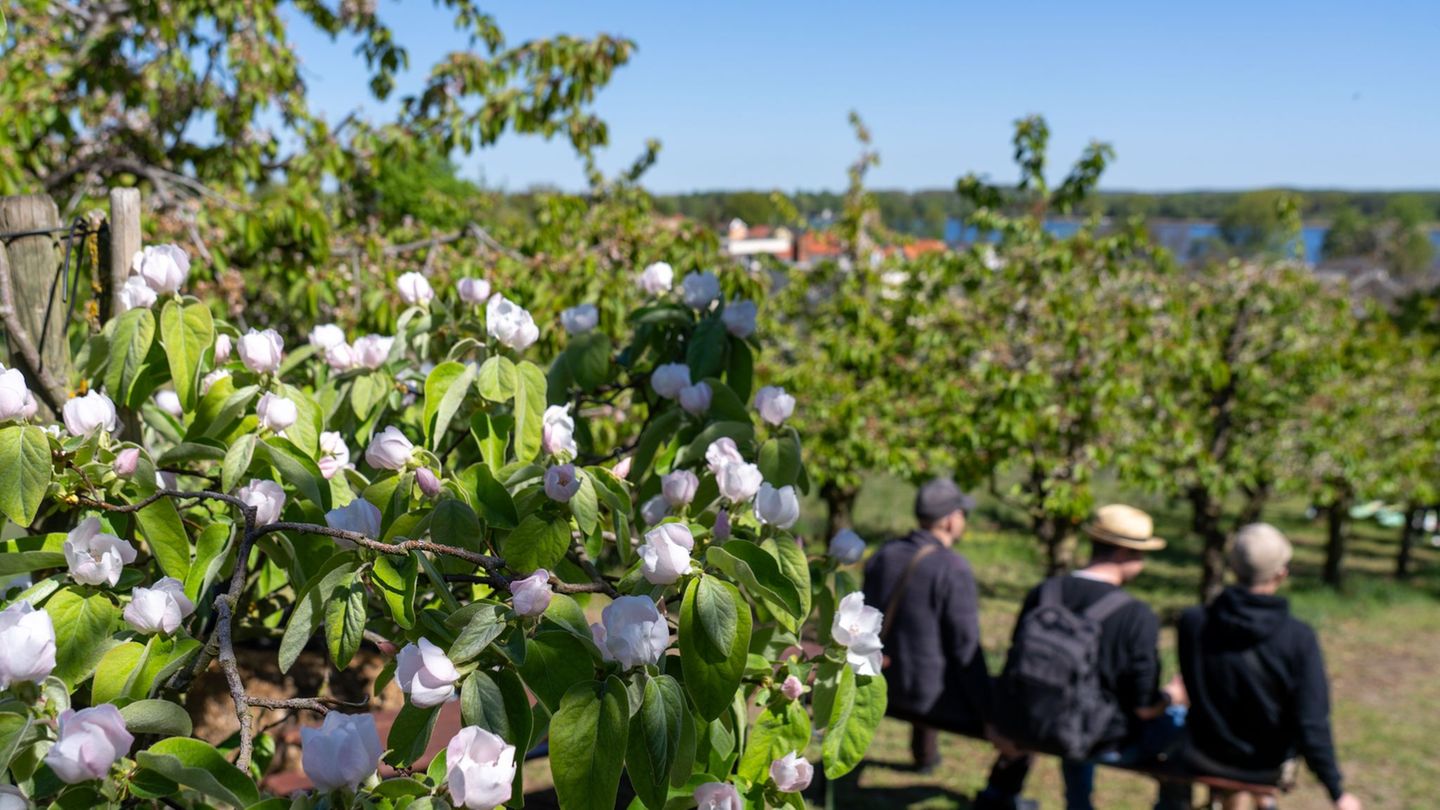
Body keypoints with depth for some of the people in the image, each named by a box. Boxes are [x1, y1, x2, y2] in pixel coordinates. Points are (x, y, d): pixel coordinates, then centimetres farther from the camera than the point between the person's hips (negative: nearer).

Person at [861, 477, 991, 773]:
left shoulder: (883, 555, 0)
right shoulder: (954, 569, -20)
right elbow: (965, 648, -19)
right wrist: (986, 710, -8)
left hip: (881, 684, 7)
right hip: (930, 690, -7)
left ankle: (925, 753, 50)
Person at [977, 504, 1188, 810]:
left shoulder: (1042, 594, -8)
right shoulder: (1138, 618, -23)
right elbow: (1144, 708, -17)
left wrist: (1010, 733, 17)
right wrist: (1172, 695, 6)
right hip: (1107, 744, -5)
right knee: (1179, 719, 20)